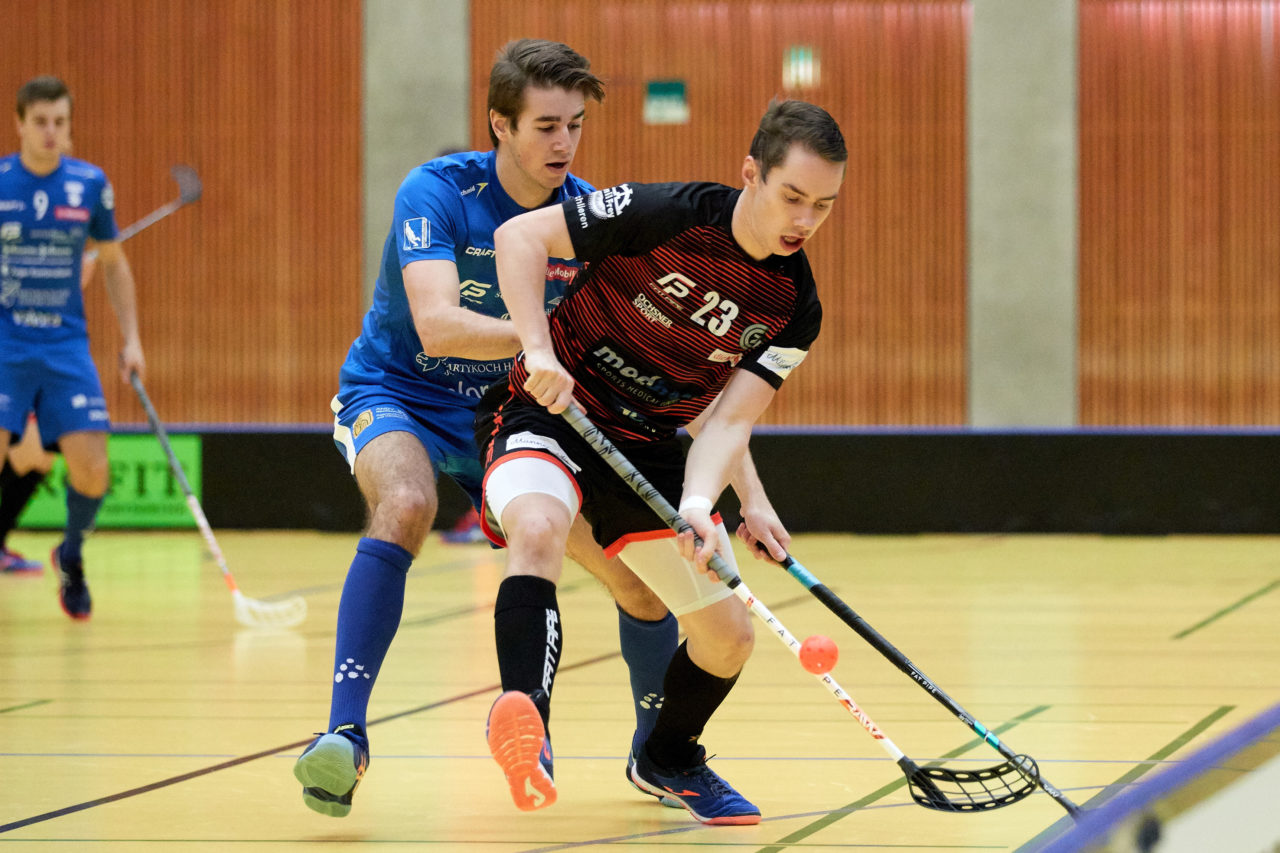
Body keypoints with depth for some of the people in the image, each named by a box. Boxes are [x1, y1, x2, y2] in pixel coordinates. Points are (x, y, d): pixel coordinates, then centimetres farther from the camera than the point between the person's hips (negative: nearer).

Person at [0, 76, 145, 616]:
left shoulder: (90, 184, 2)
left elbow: (113, 263, 15)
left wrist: (131, 338, 8)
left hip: (66, 346, 2)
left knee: (91, 471, -7)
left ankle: (71, 556, 23)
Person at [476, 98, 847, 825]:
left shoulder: (795, 308, -7)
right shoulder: (668, 215, -21)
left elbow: (730, 420, -13)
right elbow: (521, 236, -17)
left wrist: (697, 506, -32)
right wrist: (539, 351, -29)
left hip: (647, 447, 5)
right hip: (550, 412, -5)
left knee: (729, 634, 6)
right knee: (538, 528, -39)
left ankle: (667, 760, 36)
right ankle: (521, 718, -49)